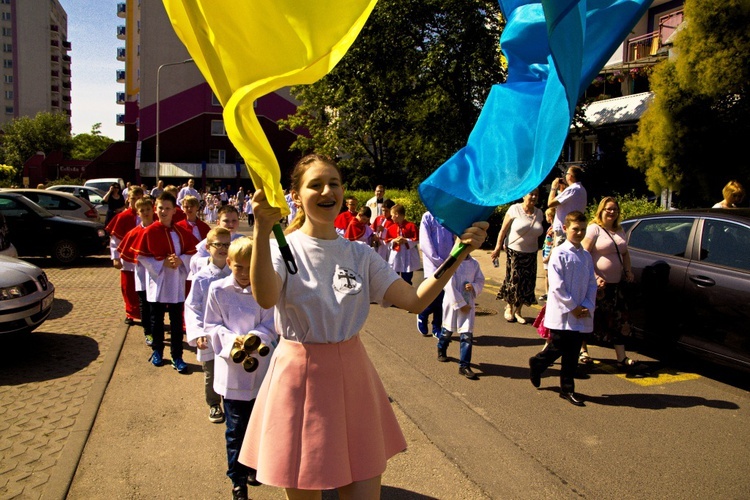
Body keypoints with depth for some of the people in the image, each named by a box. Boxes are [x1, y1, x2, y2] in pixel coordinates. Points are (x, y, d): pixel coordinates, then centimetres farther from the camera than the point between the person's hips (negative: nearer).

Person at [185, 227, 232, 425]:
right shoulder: (201, 278, -10)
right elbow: (191, 307, -6)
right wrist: (197, 333, -16)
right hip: (209, 338, -1)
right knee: (211, 375, 16)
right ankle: (214, 405, 39)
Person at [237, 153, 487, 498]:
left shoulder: (360, 255, 3)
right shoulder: (283, 249, -8)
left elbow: (415, 301, -7)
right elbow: (266, 298, -31)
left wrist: (459, 253, -16)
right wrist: (262, 231, -43)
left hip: (352, 377, 3)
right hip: (301, 378, -3)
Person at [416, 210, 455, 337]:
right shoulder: (428, 216, -3)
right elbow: (424, 243, -9)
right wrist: (439, 261, -11)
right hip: (433, 265, -4)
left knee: (443, 298, 5)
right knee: (436, 297, -10)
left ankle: (437, 328, 18)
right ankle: (422, 315, 19)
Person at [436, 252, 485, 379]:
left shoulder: (474, 263, 0)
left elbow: (480, 281, 8)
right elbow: (449, 285, -16)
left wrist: (473, 287, -16)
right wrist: (460, 304, -15)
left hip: (468, 304, 3)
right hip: (453, 302, -2)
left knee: (467, 335, -3)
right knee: (448, 330, 18)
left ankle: (464, 365, 5)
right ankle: (441, 350, 48)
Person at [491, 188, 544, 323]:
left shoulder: (539, 213, 5)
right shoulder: (515, 209, -9)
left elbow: (537, 233, 11)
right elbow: (503, 229, -8)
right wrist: (498, 247, -11)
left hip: (530, 254, 4)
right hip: (514, 252, -4)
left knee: (527, 283, 4)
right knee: (513, 280, 0)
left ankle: (518, 311, 19)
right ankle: (509, 308, 22)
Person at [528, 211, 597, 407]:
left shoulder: (586, 256, 11)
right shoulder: (559, 254, -8)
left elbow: (592, 284, 10)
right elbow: (557, 286, -14)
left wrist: (587, 306, -4)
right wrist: (573, 307, -13)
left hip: (581, 315, 6)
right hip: (562, 313, -5)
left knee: (572, 354, 9)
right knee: (558, 348, -1)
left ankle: (567, 389, 20)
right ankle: (537, 364, 28)